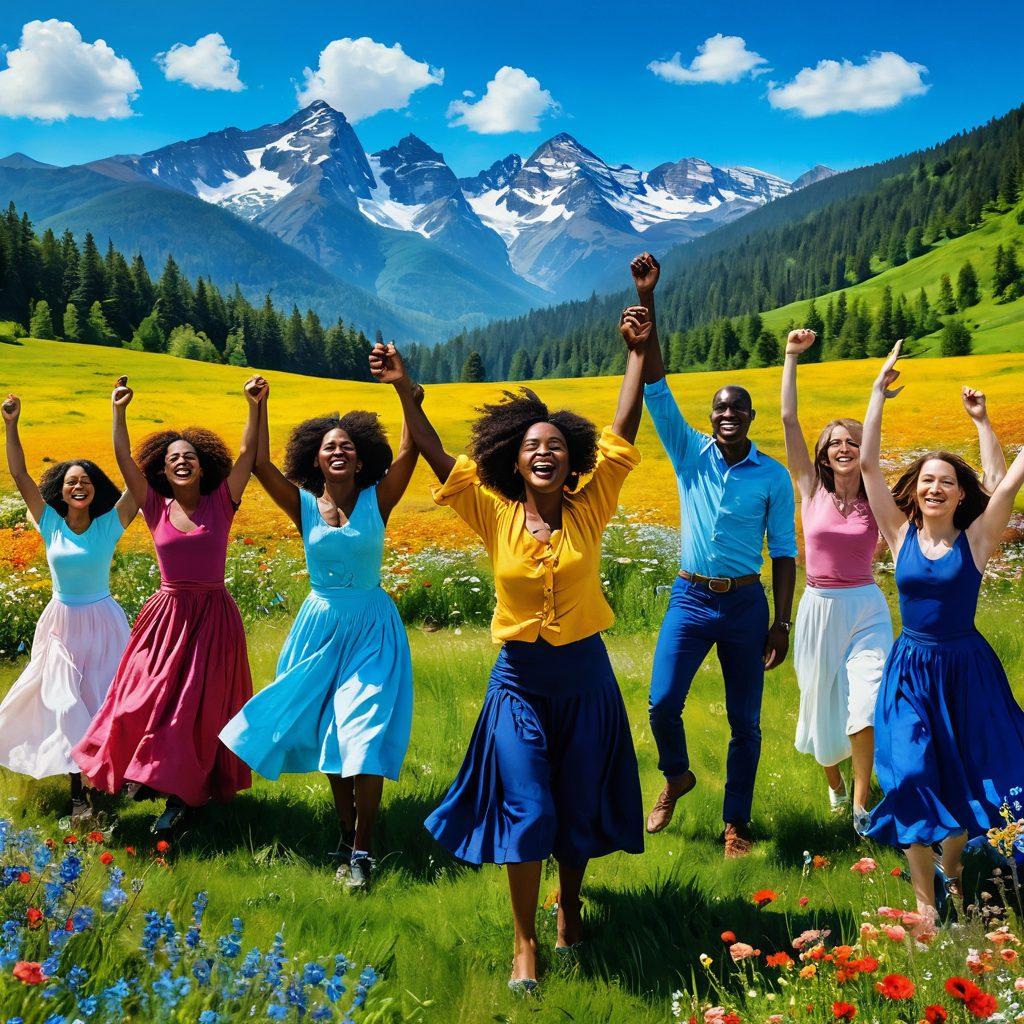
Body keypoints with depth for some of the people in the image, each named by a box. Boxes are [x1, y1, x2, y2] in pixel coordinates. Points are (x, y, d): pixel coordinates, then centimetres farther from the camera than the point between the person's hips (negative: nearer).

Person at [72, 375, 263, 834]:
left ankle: (180, 795, 11)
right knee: (148, 699, 4)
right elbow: (124, 459, -2)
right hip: (167, 615, 2)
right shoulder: (156, 508, 2)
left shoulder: (221, 503, -1)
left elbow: (248, 455, -10)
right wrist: (119, 412, -7)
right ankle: (149, 773, 28)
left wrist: (255, 407, -19)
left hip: (214, 618, -2)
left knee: (198, 707, 1)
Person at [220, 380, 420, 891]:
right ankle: (346, 834, 26)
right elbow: (259, 464, -9)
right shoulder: (304, 506, -1)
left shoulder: (377, 501, -4)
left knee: (364, 736, -9)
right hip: (321, 626, 3)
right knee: (329, 734, 10)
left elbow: (409, 451, -14)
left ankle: (362, 850, -1)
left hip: (372, 628, -2)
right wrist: (259, 405, -11)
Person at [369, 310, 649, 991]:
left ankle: (570, 903, 40)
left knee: (581, 805, 13)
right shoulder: (495, 514, -7)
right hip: (520, 678, -1)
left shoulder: (589, 508, -7)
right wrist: (405, 391, -16)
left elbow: (623, 430, -9)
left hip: (586, 674, 1)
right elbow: (436, 455, -8)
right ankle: (525, 941, 15)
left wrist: (638, 351, -11)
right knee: (526, 809, -1)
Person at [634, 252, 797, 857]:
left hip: (746, 604, 0)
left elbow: (784, 553, 2)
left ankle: (736, 823, 21)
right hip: (690, 598, 0)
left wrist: (781, 623, -4)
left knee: (745, 721, 6)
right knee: (662, 703, -8)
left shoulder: (773, 476, -2)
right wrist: (647, 302, -18)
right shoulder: (690, 453, -1)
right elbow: (655, 386, -9)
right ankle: (677, 776, 24)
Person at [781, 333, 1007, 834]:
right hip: (819, 609, 1)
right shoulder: (811, 490, -2)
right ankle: (833, 778, 40)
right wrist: (792, 358, -11)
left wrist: (981, 421, -11)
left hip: (867, 609, -1)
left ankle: (860, 803, 2)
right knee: (824, 702, 12)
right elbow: (789, 421, -9)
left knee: (866, 707, -16)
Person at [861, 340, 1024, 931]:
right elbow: (868, 464, -7)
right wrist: (879, 393, -9)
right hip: (911, 671, 0)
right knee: (913, 779, -5)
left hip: (967, 671, 0)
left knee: (970, 779, 10)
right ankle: (925, 899, 8)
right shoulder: (901, 534, -2)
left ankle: (951, 866, 38)